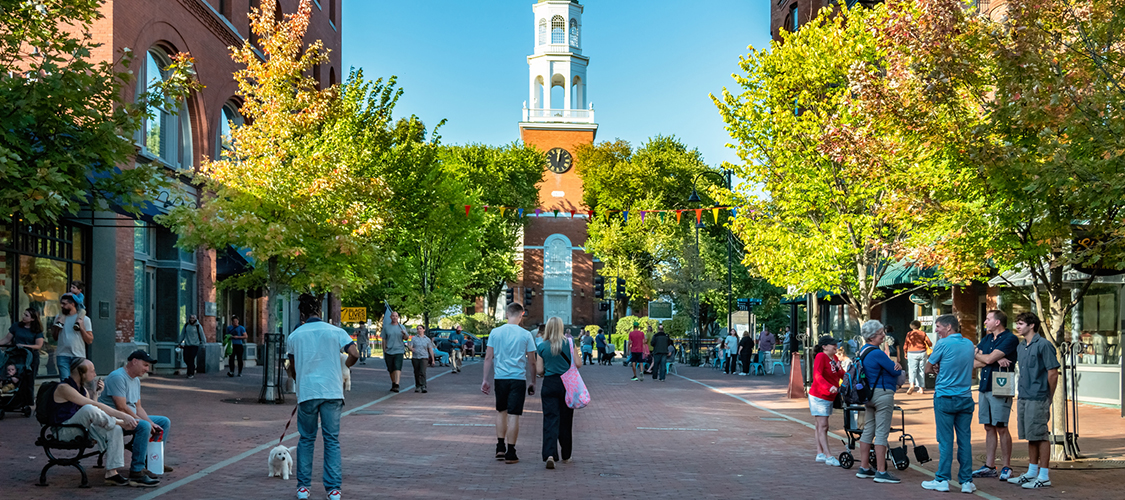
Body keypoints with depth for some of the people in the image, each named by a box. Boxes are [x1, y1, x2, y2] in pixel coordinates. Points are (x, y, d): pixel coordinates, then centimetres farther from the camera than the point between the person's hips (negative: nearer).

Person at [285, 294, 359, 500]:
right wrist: (343, 369, 13)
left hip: (306, 392, 1)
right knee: (332, 440, 5)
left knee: (306, 439, 14)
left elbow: (293, 369, 14)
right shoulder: (336, 332, 2)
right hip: (332, 392, 0)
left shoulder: (294, 336, 6)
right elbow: (354, 354, -8)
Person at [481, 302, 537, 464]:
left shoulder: (495, 332, 1)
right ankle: (510, 453, 2)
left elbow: (488, 357, 3)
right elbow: (532, 361, 0)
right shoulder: (526, 335, -3)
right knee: (513, 415, 0)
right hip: (518, 378, -2)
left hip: (500, 378, 2)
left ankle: (500, 448, 18)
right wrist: (532, 382, 11)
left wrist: (485, 379, 9)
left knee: (501, 412, 19)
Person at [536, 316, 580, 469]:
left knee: (550, 419, -3)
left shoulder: (542, 346, -2)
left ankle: (550, 454, -20)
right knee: (566, 420, 12)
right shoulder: (569, 343, -3)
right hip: (567, 384, 1)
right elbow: (578, 364, -4)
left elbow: (539, 371, -2)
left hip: (549, 384, 0)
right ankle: (566, 456, 23)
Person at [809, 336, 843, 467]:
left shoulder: (834, 358, 10)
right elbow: (817, 375, -26)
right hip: (818, 396, -8)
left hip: (829, 397, 9)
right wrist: (830, 387, -39)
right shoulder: (821, 356, -15)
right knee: (822, 426, -8)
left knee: (821, 426, 13)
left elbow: (842, 376, 13)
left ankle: (820, 454, 17)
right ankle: (829, 456, -10)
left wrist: (839, 369, -9)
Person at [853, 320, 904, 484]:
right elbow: (896, 371, -12)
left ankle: (864, 468, 20)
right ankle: (881, 472, -5)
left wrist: (896, 364, -7)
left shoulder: (864, 350, 11)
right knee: (882, 433, -7)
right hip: (883, 394, -10)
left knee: (868, 430, 13)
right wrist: (898, 367, 10)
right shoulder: (877, 353, -19)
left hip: (869, 394, 10)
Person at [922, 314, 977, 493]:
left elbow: (927, 368, -2)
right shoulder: (969, 344, 9)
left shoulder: (943, 344, -9)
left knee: (945, 440, 0)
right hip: (965, 398, 5)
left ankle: (942, 480, 4)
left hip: (945, 397, -5)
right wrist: (941, 369, 4)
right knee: (965, 440, 6)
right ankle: (966, 481, 7)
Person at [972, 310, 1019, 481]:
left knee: (1001, 428, -4)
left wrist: (977, 356, 3)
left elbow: (988, 359, -17)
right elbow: (974, 363, 5)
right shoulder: (986, 338, 16)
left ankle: (1007, 467, 5)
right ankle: (989, 466, 13)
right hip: (984, 387, 7)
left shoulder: (1010, 339, -8)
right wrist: (995, 360, -9)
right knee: (989, 428, 9)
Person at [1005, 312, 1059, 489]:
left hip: (1038, 399, -8)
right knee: (1031, 436, 14)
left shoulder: (1043, 345, -10)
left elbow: (1053, 373, -11)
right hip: (1023, 398, 8)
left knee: (1041, 436, -3)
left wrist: (1049, 398, -7)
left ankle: (1044, 476, 2)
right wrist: (1003, 359, 8)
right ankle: (1032, 473, 23)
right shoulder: (1020, 347, 13)